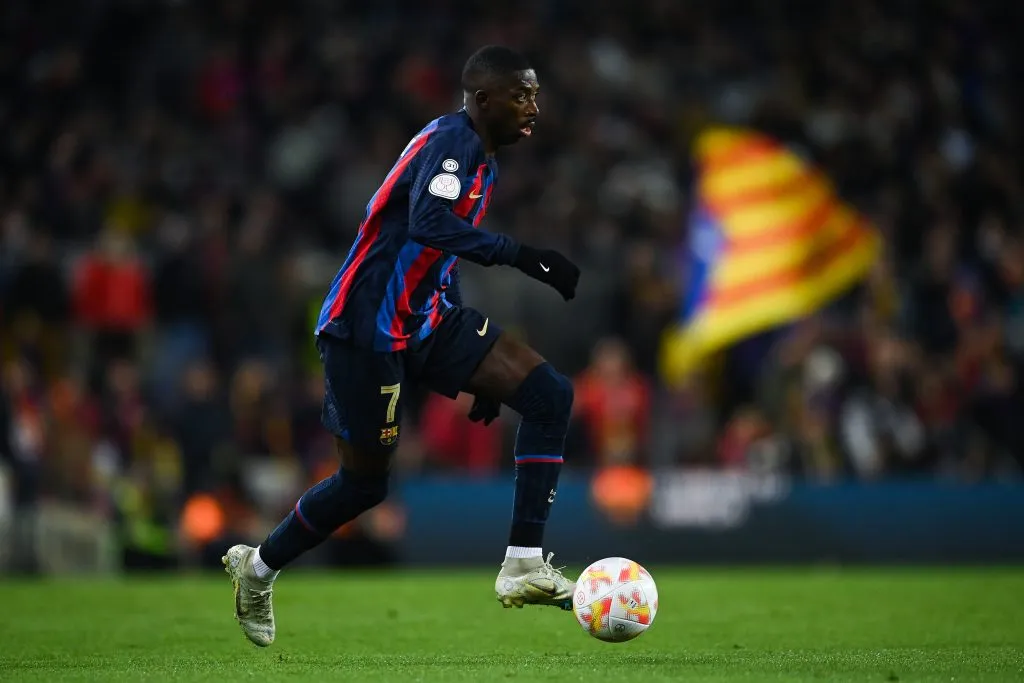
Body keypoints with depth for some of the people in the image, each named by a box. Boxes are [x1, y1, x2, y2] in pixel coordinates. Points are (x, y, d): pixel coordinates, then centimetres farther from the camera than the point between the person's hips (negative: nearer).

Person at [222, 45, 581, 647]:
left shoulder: (485, 162, 14)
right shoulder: (452, 140, -15)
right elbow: (428, 223, -34)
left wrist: (483, 374, 26)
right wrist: (518, 254, -38)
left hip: (427, 320, 9)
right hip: (367, 326, -9)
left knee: (551, 394, -9)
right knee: (365, 481, 4)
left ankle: (525, 565, -12)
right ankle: (258, 569, 29)